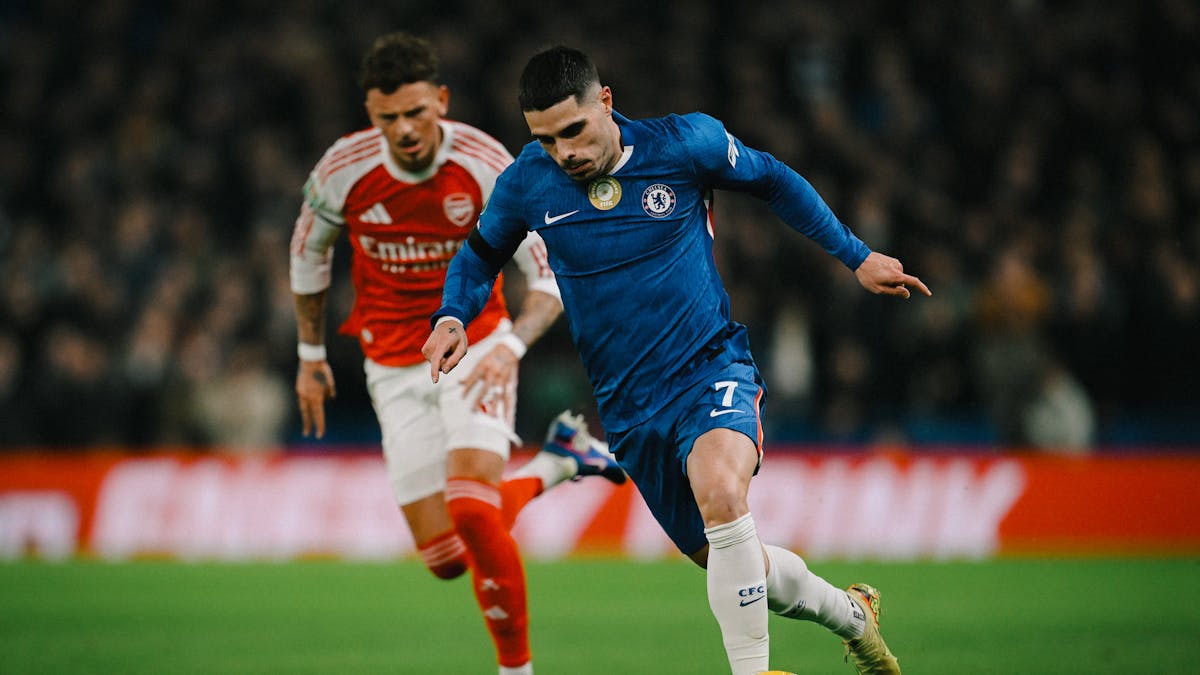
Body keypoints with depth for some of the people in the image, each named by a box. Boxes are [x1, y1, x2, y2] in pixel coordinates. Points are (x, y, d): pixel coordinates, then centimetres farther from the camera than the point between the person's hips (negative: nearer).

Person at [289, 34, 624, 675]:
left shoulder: (487, 166, -19)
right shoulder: (342, 170, -13)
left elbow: (551, 275, -14)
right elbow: (308, 251, 9)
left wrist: (511, 345, -32)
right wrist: (311, 355, 14)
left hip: (474, 349, -3)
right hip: (394, 368, 3)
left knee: (471, 511, -26)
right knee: (446, 558, -2)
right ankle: (554, 463, 26)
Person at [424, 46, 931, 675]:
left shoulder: (685, 143, -11)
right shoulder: (527, 183, -5)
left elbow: (774, 181, 7)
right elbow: (480, 254, 13)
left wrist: (856, 256, 8)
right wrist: (452, 317, -7)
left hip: (712, 369, -3)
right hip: (629, 406, 3)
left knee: (720, 489, -35)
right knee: (735, 565, 10)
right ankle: (850, 612, 40)